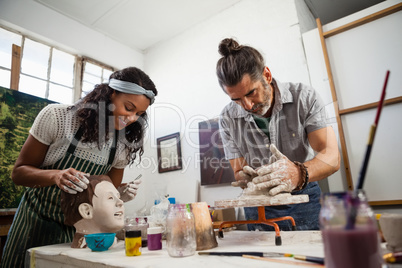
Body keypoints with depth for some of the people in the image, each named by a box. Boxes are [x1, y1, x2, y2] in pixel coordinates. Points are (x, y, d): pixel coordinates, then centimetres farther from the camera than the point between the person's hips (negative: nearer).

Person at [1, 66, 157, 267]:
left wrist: (120, 195, -22)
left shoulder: (124, 145, -11)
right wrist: (56, 176, -32)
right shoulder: (56, 116, -20)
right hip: (36, 221, -1)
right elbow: (19, 172, -12)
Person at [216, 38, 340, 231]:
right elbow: (239, 173, -4)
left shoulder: (304, 97, -11)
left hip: (305, 201, -2)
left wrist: (299, 173, -38)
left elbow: (331, 157, -18)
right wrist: (246, 178, -28)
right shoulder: (227, 119, -8)